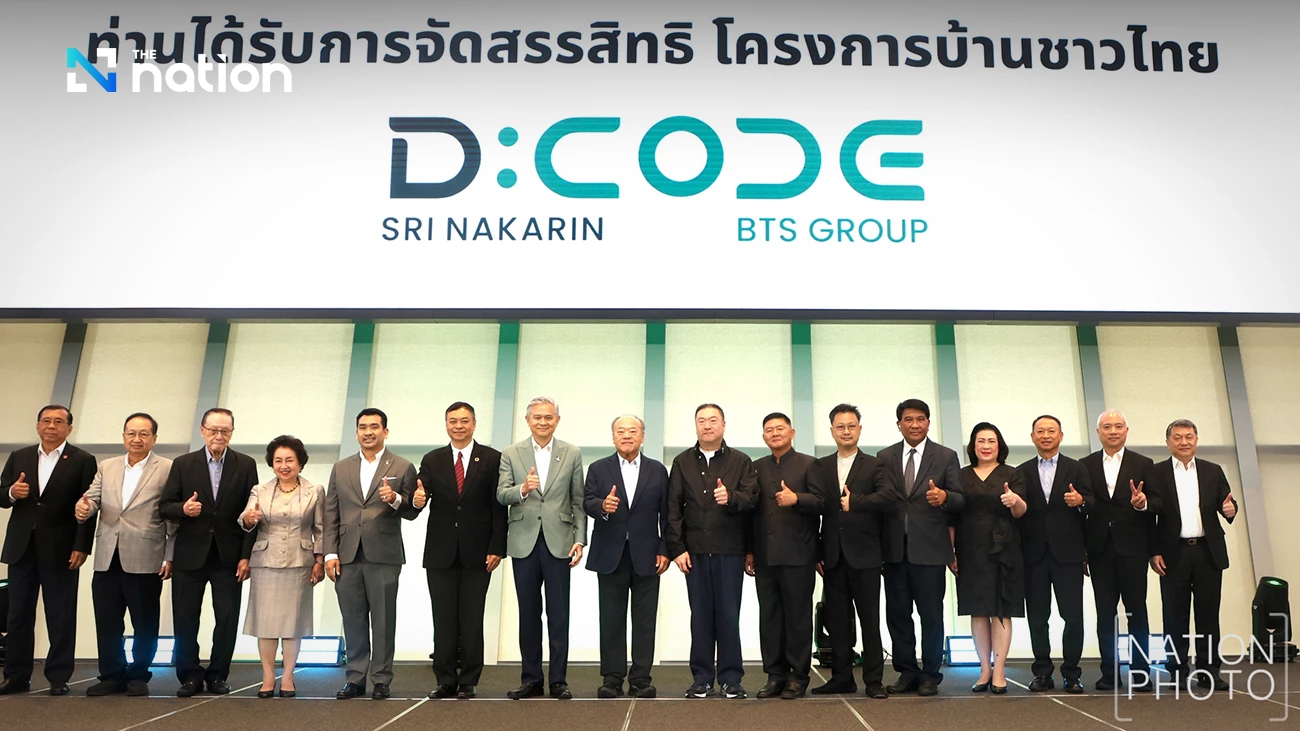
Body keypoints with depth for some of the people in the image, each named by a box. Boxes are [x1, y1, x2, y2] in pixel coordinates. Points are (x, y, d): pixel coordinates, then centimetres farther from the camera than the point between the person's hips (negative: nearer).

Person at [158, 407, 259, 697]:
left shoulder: (245, 465, 2)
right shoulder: (183, 464, 4)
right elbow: (164, 505, 4)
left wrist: (246, 555, -4)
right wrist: (183, 509, -20)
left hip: (228, 556, -1)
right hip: (190, 554, 1)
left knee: (227, 619, 2)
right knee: (185, 619, 6)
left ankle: (217, 675, 17)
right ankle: (190, 676, 20)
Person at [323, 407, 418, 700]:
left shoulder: (402, 468, 4)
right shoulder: (340, 468, 14)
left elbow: (412, 512, 2)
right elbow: (331, 515, 11)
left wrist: (396, 499, -19)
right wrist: (330, 553, 3)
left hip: (384, 556, -3)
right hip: (348, 556, 3)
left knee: (383, 621, 2)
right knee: (353, 621, 9)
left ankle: (381, 680, 12)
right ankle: (355, 678, 20)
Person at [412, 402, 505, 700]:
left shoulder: (492, 459, 0)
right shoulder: (432, 460, 8)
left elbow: (499, 507, -3)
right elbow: (420, 497, -1)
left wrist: (497, 548, -9)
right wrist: (417, 500, -26)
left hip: (477, 553, -2)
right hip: (440, 552, 2)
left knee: (472, 621, 4)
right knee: (443, 620, 6)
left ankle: (468, 683, 13)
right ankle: (445, 682, 16)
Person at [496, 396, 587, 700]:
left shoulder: (572, 454, 6)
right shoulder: (511, 453, 6)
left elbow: (578, 502, 5)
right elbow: (501, 495, -3)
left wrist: (580, 539, -3)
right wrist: (522, 489, -23)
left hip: (558, 542, -1)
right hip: (524, 542, 1)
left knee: (558, 614, 2)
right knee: (528, 614, 9)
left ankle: (559, 680, 12)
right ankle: (531, 679, 18)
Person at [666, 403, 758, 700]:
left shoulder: (741, 461, 7)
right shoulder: (682, 462, 10)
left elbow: (751, 498, -4)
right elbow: (673, 508, 5)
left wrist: (731, 497, -25)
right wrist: (677, 548, -2)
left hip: (730, 550, -1)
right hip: (695, 550, 1)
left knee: (729, 615, 2)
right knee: (700, 615, 6)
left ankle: (731, 678, 12)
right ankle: (702, 678, 15)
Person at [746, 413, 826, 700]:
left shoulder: (808, 465, 3)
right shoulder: (757, 467, 14)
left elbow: (820, 503, -4)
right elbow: (752, 509, 12)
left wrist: (796, 499, -22)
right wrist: (749, 550, 8)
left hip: (797, 555, -4)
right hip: (765, 555, 4)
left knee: (798, 616, 2)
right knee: (769, 617, 7)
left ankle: (798, 677, 11)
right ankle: (775, 675, 15)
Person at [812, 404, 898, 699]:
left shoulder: (874, 466, 4)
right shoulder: (821, 467, 12)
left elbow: (889, 497, -15)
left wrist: (855, 502, -24)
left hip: (864, 555, -3)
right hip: (832, 556, 3)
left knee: (870, 620, 2)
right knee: (837, 620, 7)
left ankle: (873, 679, 11)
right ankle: (841, 678, 17)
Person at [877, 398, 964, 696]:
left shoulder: (946, 457, 3)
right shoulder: (885, 457, 9)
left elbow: (960, 500, -1)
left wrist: (944, 497, -23)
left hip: (929, 548, -2)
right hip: (895, 548, 2)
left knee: (931, 615, 4)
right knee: (897, 614, 8)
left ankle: (930, 675, 17)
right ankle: (907, 672, 20)